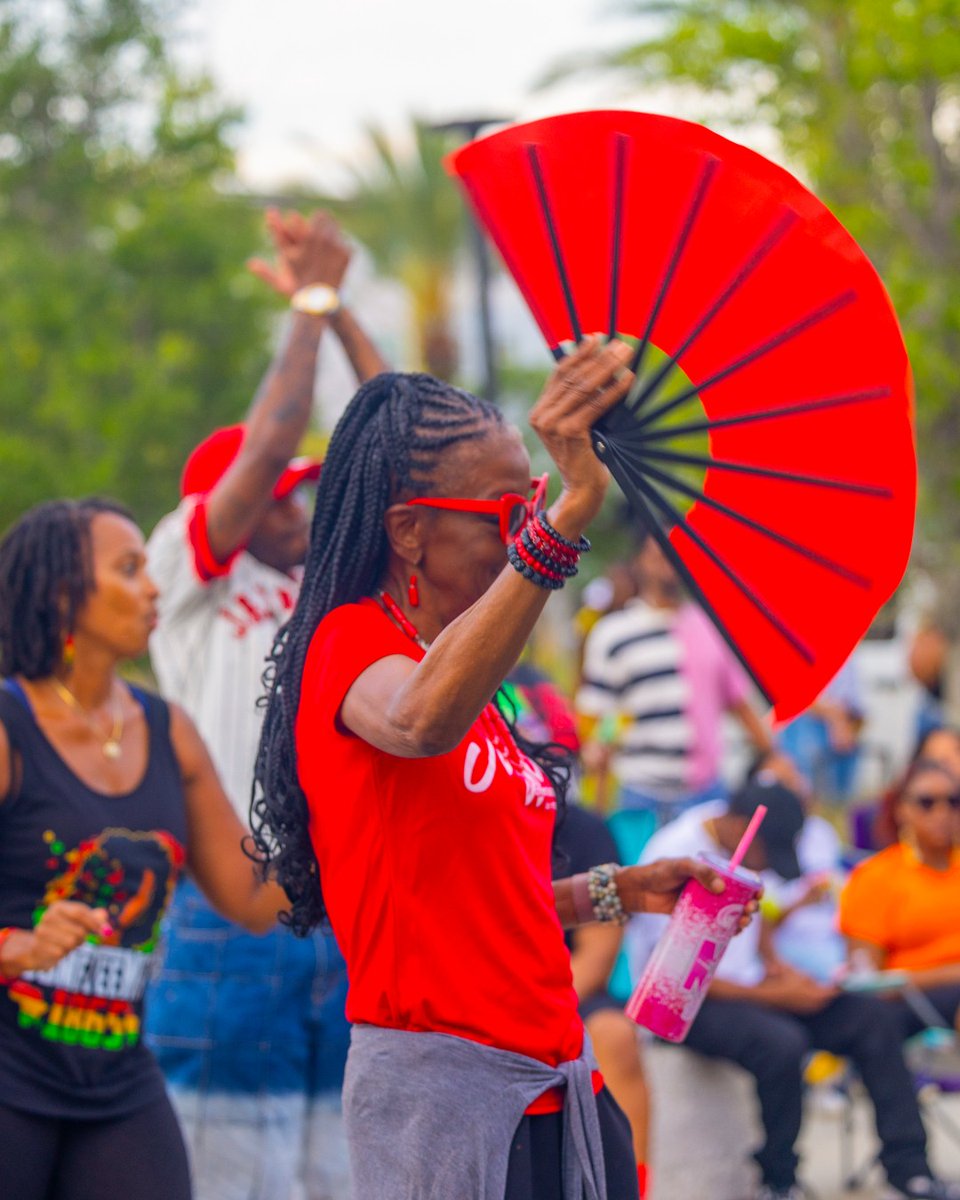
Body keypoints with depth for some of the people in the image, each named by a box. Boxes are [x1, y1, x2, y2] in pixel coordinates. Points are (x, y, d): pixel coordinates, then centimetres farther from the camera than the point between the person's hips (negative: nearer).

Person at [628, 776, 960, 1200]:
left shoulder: (742, 844, 4)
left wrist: (773, 963, 4)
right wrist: (774, 995, -20)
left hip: (746, 983, 9)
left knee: (874, 1016, -8)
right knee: (782, 1042, -36)